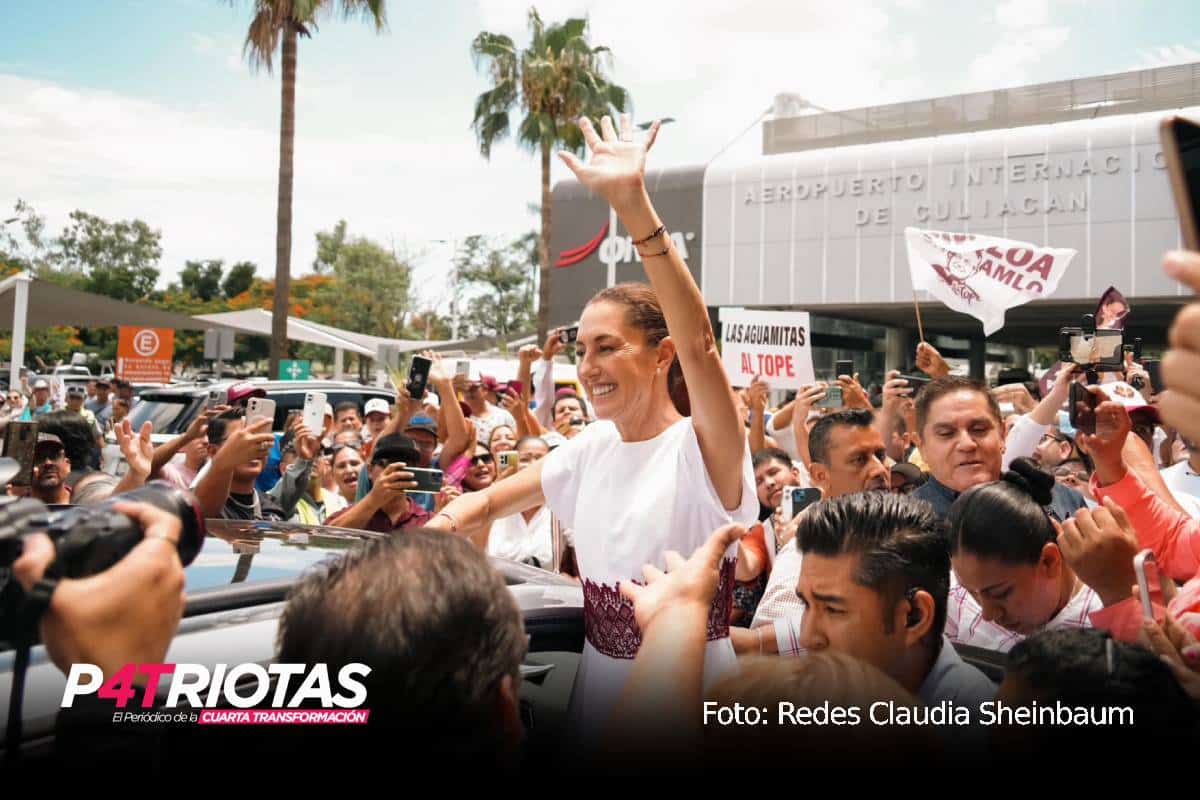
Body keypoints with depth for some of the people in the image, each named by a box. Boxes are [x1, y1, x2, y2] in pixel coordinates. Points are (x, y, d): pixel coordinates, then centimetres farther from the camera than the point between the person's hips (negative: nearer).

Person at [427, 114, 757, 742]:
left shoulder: (704, 452, -18)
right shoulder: (592, 447, 3)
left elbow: (698, 341, -35)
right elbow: (488, 501, 10)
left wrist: (632, 202, -42)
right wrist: (433, 532, -12)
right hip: (596, 682, 6)